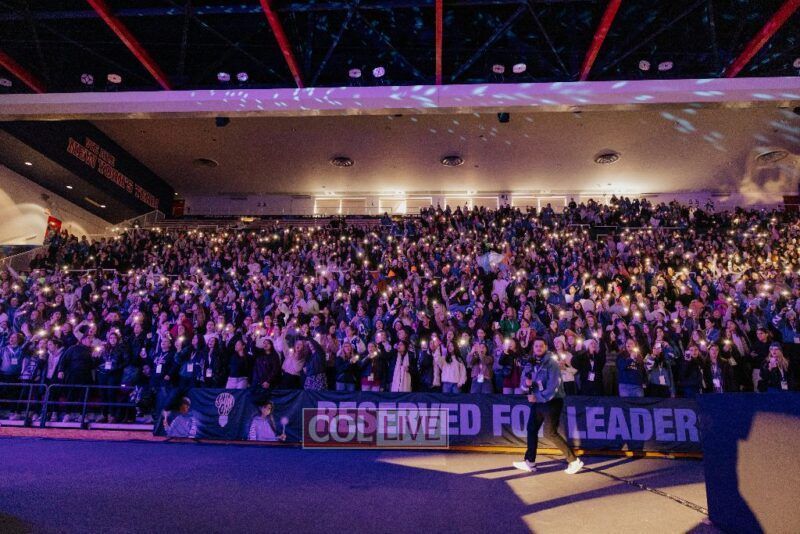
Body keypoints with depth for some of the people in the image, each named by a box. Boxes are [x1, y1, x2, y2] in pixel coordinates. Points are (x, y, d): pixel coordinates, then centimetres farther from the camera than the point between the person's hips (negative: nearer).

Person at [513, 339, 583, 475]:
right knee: (531, 429, 10)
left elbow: (553, 387, -22)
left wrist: (537, 397, -19)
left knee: (550, 433, -11)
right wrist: (527, 382, -15)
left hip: (552, 401, -7)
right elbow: (524, 378, 8)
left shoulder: (552, 363, -16)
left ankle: (574, 460, 2)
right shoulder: (531, 362, 5)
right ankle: (529, 462, 21)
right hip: (537, 401, 8)